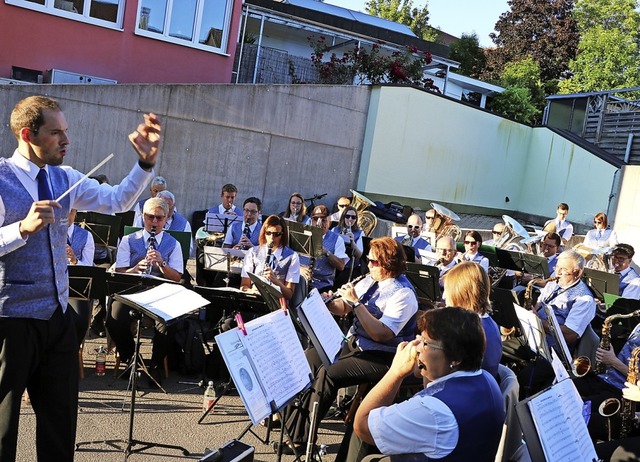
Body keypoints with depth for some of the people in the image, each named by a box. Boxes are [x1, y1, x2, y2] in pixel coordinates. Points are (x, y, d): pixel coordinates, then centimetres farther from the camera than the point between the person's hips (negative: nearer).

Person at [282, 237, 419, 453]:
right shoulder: (370, 280, 6)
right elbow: (343, 308, 11)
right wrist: (327, 302, -12)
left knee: (328, 374, -24)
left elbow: (381, 334, -28)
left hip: (380, 358, -9)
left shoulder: (403, 294, -19)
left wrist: (356, 302, -27)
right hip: (353, 344, 9)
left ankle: (302, 437, -9)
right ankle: (292, 417, 0)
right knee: (309, 357, -3)